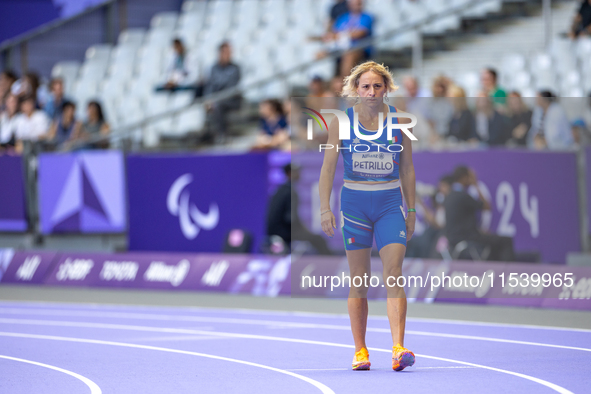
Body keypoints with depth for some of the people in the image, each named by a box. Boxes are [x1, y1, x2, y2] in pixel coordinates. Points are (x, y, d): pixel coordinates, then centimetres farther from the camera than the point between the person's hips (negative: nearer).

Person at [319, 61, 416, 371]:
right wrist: (325, 208, -6)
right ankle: (360, 350, 11)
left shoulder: (400, 121, 1)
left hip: (390, 203, 0)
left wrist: (411, 210, 8)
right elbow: (328, 167, 1)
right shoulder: (341, 122, -2)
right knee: (358, 282, 3)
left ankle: (398, 349, -20)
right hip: (354, 203, 0)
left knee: (393, 276, -13)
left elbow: (407, 169, 8)